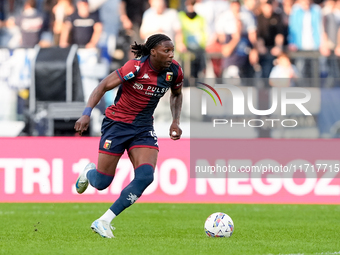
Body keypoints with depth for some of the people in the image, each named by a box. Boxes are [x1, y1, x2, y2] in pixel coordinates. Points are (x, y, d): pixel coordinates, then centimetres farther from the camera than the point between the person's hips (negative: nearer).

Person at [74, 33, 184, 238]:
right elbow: (104, 86, -19)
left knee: (145, 176, -19)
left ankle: (104, 222, -11)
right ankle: (89, 172, 41)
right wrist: (87, 114, -29)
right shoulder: (136, 67, -22)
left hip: (144, 129, 4)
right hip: (117, 123, -4)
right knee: (101, 183, -1)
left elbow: (177, 94, 16)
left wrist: (176, 121, 3)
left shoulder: (174, 71, -6)